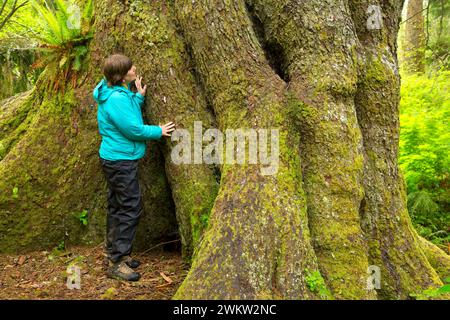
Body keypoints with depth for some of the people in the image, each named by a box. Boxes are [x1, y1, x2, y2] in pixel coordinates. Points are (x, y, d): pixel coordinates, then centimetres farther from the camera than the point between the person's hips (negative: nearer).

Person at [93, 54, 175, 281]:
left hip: (115, 158, 11)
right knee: (130, 209, -6)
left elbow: (128, 116, 16)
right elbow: (133, 129, -21)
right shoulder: (116, 98, -22)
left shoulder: (119, 93, 9)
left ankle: (113, 251, 31)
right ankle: (116, 263, 1)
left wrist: (139, 97, 7)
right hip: (121, 161, -11)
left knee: (118, 207, 18)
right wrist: (159, 132, -8)